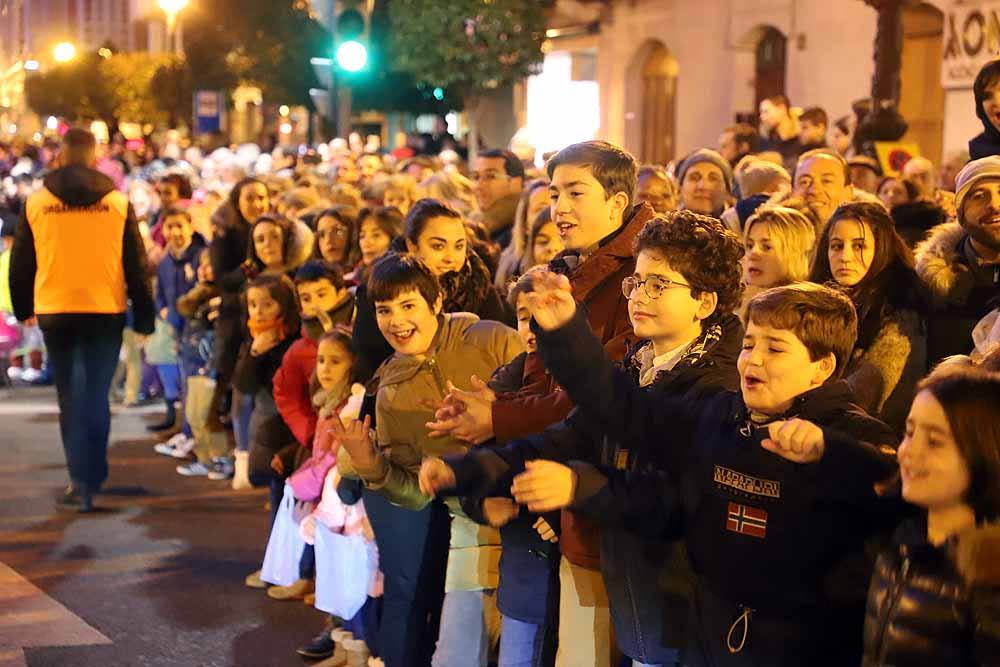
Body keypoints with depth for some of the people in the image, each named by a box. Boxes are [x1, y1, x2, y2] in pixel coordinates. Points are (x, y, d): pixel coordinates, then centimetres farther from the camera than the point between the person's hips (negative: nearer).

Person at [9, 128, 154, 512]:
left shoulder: (36, 203, -1)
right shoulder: (118, 203, -2)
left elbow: (20, 263, 7)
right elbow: (136, 264, 1)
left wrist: (23, 308, 20)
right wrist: (144, 316, 8)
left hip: (54, 311, 1)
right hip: (106, 310, -1)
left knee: (69, 395, 13)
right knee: (96, 394, 5)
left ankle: (81, 479, 12)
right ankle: (90, 478, -2)